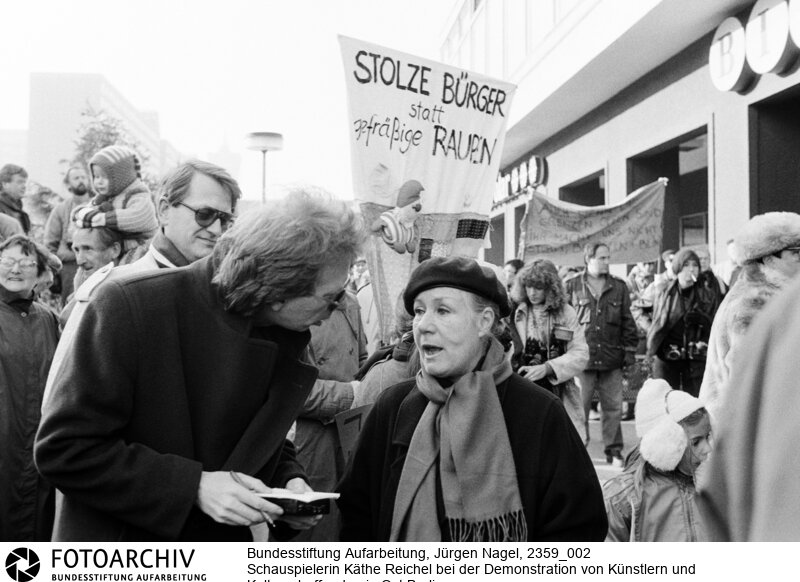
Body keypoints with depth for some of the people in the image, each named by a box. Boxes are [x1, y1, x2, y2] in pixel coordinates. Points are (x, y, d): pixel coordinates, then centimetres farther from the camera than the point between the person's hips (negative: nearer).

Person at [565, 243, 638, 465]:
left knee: (613, 407, 7)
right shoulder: (572, 286, 2)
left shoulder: (619, 287, 10)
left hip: (612, 359, 2)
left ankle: (614, 451, 18)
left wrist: (629, 350, 7)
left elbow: (627, 321, 12)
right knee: (579, 406, 2)